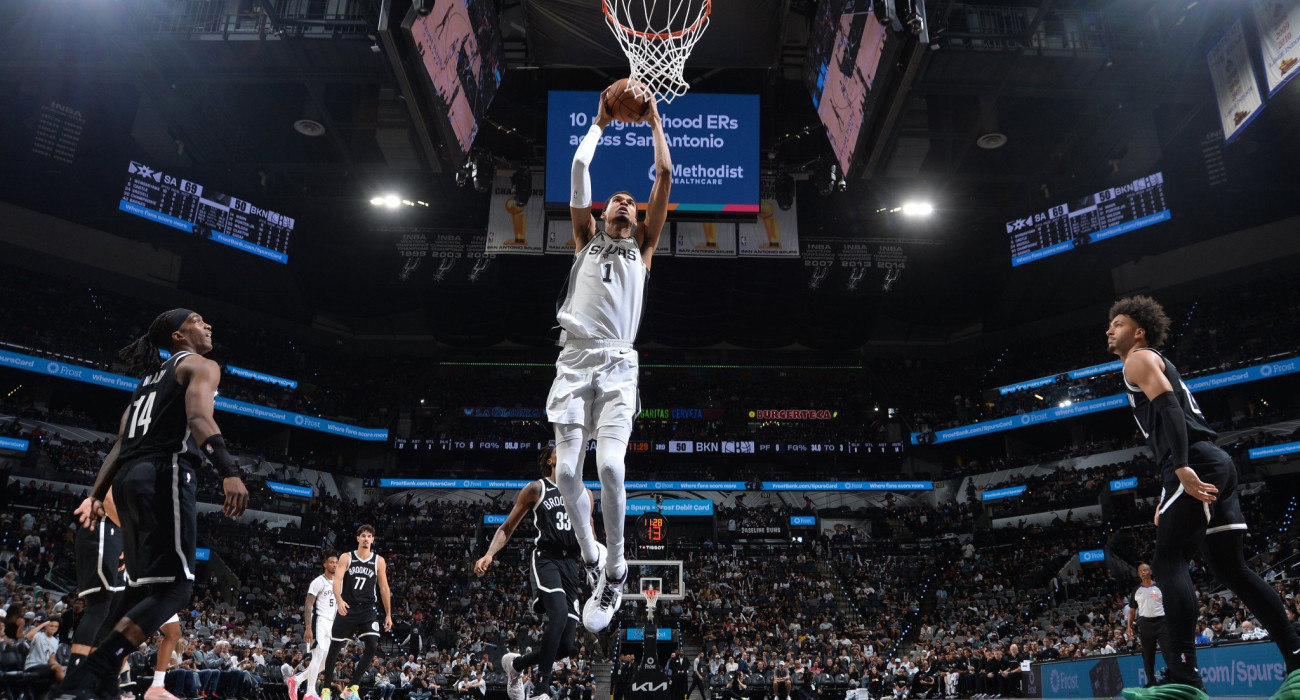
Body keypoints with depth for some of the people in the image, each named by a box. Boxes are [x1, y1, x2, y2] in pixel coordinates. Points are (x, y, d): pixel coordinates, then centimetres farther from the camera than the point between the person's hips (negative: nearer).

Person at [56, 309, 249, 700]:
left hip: (129, 478, 9)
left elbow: (121, 445, 26)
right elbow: (198, 416, -17)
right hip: (165, 474, -9)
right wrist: (229, 471, -31)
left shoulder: (150, 378, 30)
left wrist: (96, 495, 25)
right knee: (174, 585, -12)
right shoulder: (201, 366, 4)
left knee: (141, 584, 17)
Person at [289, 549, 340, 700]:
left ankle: (296, 680, 20)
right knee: (318, 656, -14)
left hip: (332, 625, 8)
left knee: (326, 661, 8)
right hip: (319, 622, -8)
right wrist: (308, 628, -20)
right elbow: (308, 606, -13)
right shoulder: (318, 582, -9)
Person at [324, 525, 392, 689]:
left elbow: (384, 588, 6)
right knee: (335, 647, 6)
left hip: (367, 610, 1)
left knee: (372, 645, -14)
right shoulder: (346, 557, -1)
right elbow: (337, 580, -12)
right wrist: (339, 600, -31)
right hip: (347, 608, -1)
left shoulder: (379, 561, 3)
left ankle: (354, 684, 0)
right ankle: (326, 686, 22)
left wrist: (388, 614, 4)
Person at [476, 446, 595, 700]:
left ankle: (516, 663, 26)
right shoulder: (536, 489, 6)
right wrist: (490, 554, -8)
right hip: (546, 558, -4)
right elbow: (507, 528, 8)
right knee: (559, 613, -33)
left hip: (572, 563, 5)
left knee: (568, 645, -2)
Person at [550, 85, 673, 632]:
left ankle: (615, 570, -3)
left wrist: (654, 123, 25)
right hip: (574, 362, 2)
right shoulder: (586, 238, 22)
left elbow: (664, 176, 17)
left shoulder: (642, 245, 21)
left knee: (610, 465, -20)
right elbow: (579, 167, 17)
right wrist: (600, 122, 27)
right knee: (567, 472, -9)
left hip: (618, 366, -1)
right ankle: (590, 558, 14)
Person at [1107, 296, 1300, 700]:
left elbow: (1169, 408, -15)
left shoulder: (1138, 360, 2)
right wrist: (1169, 499, 29)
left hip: (1197, 464, -10)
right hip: (1214, 464, 10)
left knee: (1168, 562, -13)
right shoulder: (1158, 365, 32)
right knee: (1230, 567, 10)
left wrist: (1181, 468, -28)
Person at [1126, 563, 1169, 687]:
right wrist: (1129, 626, 6)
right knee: (1147, 655, 6)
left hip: (1161, 621, -3)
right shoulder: (1136, 591, 12)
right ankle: (1151, 682, 13)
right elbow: (1132, 610, 15)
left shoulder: (1159, 587, 4)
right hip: (1145, 623, 3)